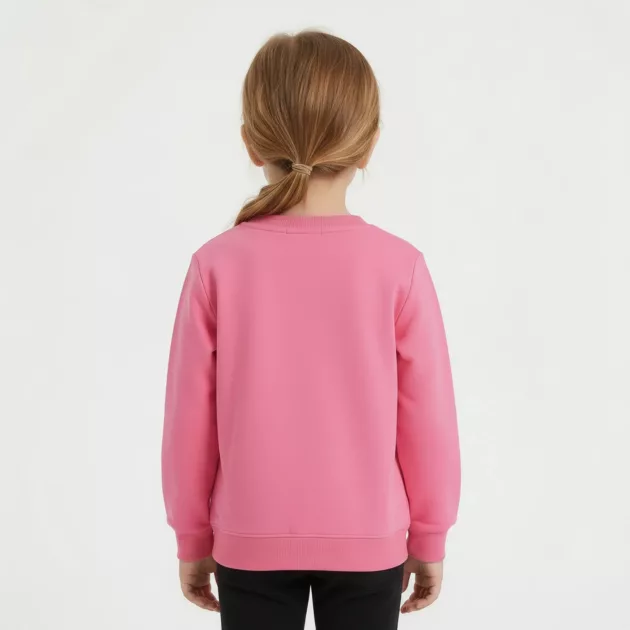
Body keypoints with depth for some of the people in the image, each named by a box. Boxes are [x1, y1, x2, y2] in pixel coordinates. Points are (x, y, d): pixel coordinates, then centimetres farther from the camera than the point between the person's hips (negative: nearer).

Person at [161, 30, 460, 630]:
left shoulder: (218, 264, -11)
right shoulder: (398, 265, -13)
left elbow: (191, 419, -5)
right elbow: (428, 417, -7)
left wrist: (192, 538, 9)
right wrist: (429, 536, 7)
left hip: (250, 540, 1)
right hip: (368, 540, 0)